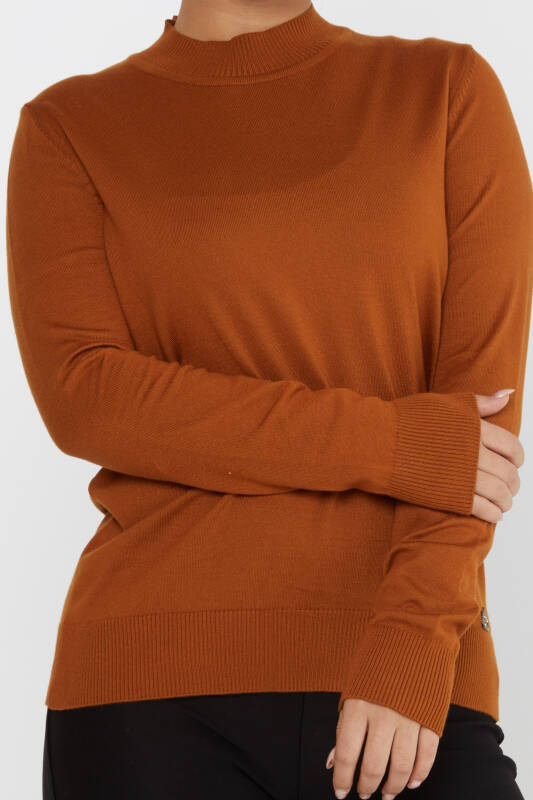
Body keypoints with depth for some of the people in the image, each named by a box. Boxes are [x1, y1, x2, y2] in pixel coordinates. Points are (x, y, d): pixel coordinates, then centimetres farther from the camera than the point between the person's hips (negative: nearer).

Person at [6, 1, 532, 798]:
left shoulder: (451, 89, 9)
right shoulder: (67, 128, 9)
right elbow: (83, 397, -5)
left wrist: (412, 651, -13)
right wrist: (390, 446, -9)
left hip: (410, 690, 1)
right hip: (160, 685, 0)